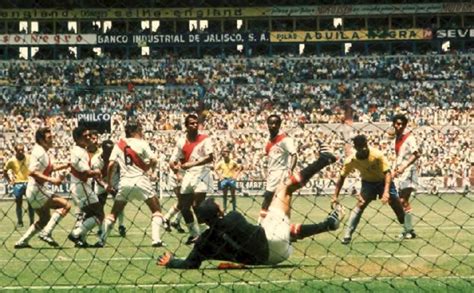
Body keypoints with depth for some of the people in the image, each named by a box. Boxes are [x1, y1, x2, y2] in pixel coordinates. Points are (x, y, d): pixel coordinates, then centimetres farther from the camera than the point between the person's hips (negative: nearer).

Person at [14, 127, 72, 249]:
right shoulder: (40, 153, -15)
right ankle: (46, 233, -20)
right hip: (36, 189, -10)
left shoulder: (42, 152, 14)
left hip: (38, 190, 10)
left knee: (45, 219, 23)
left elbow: (50, 168, 30)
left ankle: (22, 241, 24)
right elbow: (32, 172, -26)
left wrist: (66, 165, 18)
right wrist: (52, 180, -28)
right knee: (65, 205, -16)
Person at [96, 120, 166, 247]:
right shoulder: (141, 143, -3)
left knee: (113, 213, 14)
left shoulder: (119, 145, 7)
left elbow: (111, 165, -1)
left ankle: (101, 240, 6)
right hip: (141, 181, -3)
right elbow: (154, 160, -12)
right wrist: (150, 167, 11)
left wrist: (109, 183, 7)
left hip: (124, 183, 3)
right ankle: (156, 239, -7)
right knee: (157, 210, 8)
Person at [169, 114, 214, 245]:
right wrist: (175, 166, -13)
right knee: (183, 206, 6)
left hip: (202, 174, -6)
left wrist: (192, 164, -25)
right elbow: (173, 160, 12)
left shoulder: (205, 139, -4)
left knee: (197, 205, -17)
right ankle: (194, 234, 22)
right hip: (188, 175, 6)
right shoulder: (181, 142, 9)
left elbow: (210, 157, -16)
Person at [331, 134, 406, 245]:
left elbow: (387, 173, -31)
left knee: (398, 206, 0)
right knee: (360, 205, -21)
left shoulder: (377, 155, -31)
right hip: (368, 182, 1)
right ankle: (347, 235, -21)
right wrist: (335, 196, -16)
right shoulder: (351, 160, -23)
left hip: (384, 181, -1)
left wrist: (386, 191, -45)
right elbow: (342, 178, -11)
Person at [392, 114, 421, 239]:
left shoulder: (409, 137, -11)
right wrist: (395, 170, 17)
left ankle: (409, 230, -13)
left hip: (408, 171, -9)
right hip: (400, 173, 9)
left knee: (403, 201, -14)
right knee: (403, 201, 11)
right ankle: (407, 230, 18)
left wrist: (404, 166, -26)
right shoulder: (397, 137, 13)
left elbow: (417, 153, -21)